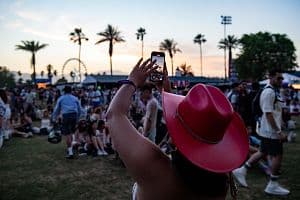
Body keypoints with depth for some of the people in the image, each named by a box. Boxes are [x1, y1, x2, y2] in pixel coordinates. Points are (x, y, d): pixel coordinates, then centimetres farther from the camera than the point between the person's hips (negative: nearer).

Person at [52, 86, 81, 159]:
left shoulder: (61, 98, 13)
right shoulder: (75, 98, 18)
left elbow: (56, 109, 15)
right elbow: (79, 109, 18)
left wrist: (53, 119, 25)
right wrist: (77, 118, 27)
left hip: (66, 116, -3)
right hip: (74, 115, 3)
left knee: (67, 134, -3)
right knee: (70, 133, 17)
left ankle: (70, 153, -7)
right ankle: (69, 149, 24)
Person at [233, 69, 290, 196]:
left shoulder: (273, 91, 15)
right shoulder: (269, 92, -18)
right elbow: (268, 114, -23)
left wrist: (278, 130, 21)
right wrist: (279, 132, -23)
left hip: (268, 131, 10)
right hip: (271, 131, -10)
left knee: (262, 152, 15)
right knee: (277, 156, 0)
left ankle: (241, 171, 19)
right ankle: (273, 186, 13)